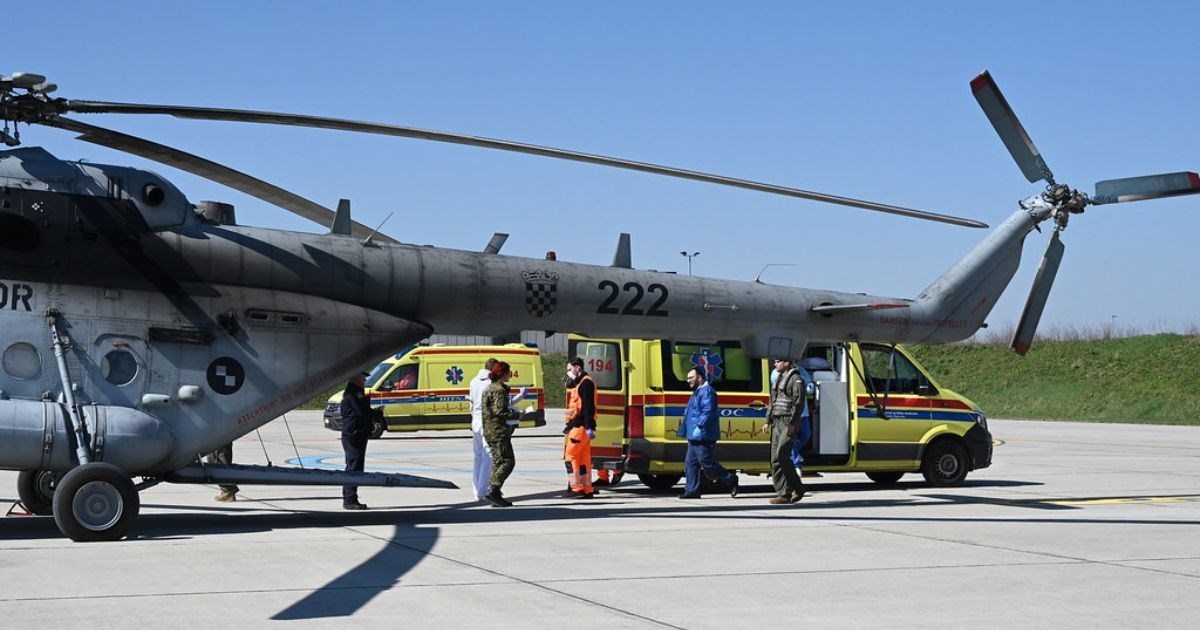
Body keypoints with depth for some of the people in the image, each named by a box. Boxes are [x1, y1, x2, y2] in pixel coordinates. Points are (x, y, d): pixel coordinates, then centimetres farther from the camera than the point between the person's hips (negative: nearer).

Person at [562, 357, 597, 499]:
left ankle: (576, 488, -13)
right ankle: (587, 490, 9)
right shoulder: (578, 383, 23)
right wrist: (569, 425, 26)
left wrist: (589, 427, -24)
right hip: (577, 426, 10)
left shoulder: (586, 383, -10)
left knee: (570, 456, -12)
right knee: (583, 458, 9)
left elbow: (589, 406, -19)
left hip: (581, 427, -10)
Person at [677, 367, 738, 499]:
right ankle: (692, 491, 8)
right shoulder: (697, 392, 22)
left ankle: (731, 480, 4)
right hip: (694, 436, 11)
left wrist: (699, 427, -28)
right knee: (690, 463, 7)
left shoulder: (706, 391, -12)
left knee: (706, 463, -8)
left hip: (703, 436, -11)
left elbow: (707, 412, -23)